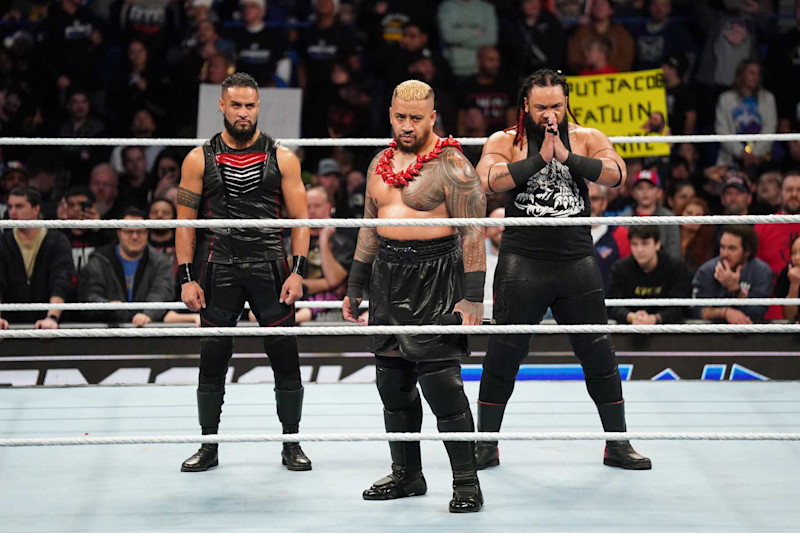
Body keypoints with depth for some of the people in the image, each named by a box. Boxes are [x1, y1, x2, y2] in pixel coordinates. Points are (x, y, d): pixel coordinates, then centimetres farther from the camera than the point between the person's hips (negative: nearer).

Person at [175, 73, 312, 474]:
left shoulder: (281, 158, 4)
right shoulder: (200, 159, 4)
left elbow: (300, 218, 3)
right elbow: (186, 222, 4)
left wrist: (298, 271, -7)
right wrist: (186, 279, -3)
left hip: (269, 267, 0)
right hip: (219, 269, 0)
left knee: (285, 357, -1)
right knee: (212, 360, 3)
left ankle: (291, 444, 12)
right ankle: (208, 446, 16)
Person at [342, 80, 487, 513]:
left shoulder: (451, 165, -9)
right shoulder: (381, 163, 12)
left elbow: (473, 233, -12)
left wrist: (472, 296, -17)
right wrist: (354, 287, 19)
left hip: (433, 278, -7)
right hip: (387, 277, 7)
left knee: (441, 382, -11)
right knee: (392, 382, 10)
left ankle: (466, 482, -3)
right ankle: (406, 474, 22)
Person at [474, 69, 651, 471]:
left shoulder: (587, 139, 6)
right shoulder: (504, 142, 2)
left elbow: (615, 174, -10)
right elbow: (488, 180, -16)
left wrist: (567, 156, -18)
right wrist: (540, 158, -18)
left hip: (576, 260, 2)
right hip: (522, 261, -1)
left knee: (599, 355, 4)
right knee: (503, 356, 2)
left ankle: (617, 445, 17)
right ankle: (486, 445, 15)